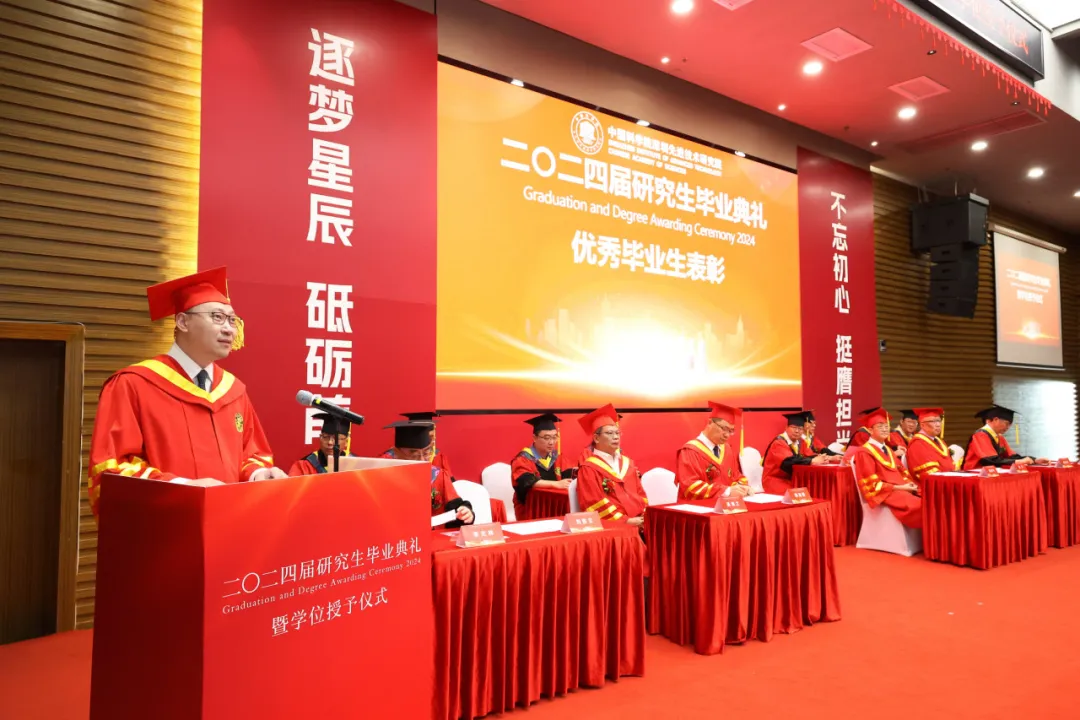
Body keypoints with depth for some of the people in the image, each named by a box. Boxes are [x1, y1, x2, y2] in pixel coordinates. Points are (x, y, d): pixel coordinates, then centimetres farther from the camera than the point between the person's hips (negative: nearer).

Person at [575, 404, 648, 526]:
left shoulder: (627, 463, 20)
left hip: (639, 522, 6)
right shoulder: (588, 468, 1)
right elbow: (594, 503, -8)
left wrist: (645, 516, 0)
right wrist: (625, 520, -14)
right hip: (611, 525, -6)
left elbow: (640, 494, 18)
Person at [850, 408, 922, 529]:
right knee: (920, 505, -27)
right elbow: (871, 484, -10)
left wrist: (909, 484, -4)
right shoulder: (864, 452, -4)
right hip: (885, 494, -8)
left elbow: (902, 472, 17)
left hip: (902, 490, 8)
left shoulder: (888, 450, 22)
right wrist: (899, 487, -14)